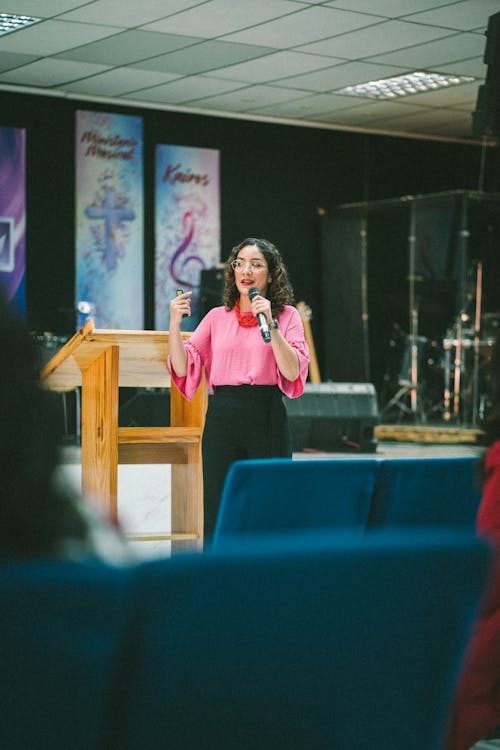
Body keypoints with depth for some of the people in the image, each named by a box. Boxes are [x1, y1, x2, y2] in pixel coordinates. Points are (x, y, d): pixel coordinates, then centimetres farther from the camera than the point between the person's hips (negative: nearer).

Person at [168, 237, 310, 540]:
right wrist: (175, 324, -8)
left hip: (267, 418, -2)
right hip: (222, 417, 2)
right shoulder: (217, 317, 13)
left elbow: (292, 372, -7)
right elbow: (183, 368, 6)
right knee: (217, 517, 2)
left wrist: (270, 323, -15)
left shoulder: (287, 316, 7)